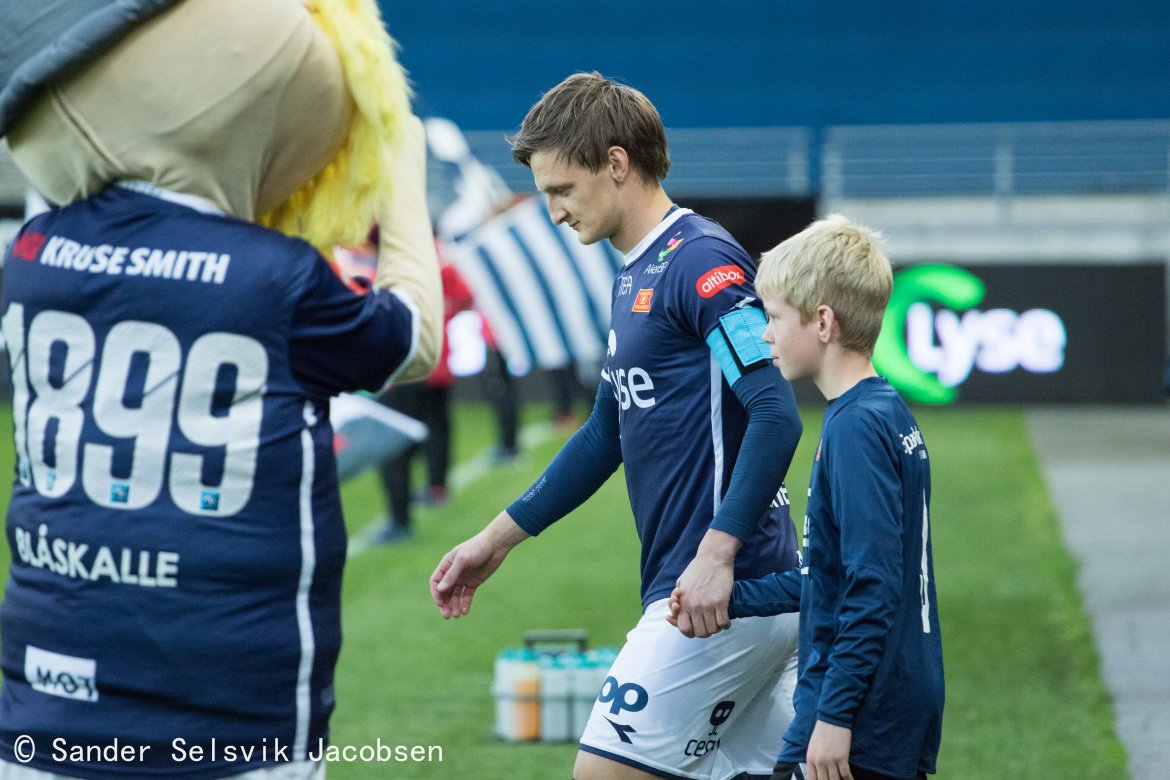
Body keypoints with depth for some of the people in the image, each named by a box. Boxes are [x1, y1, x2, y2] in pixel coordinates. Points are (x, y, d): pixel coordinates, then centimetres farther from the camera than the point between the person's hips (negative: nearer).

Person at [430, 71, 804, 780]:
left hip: (724, 595, -9)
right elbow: (607, 435, 27)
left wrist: (717, 552, -26)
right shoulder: (637, 276, 17)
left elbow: (777, 414, -21)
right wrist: (498, 539, 28)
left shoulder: (699, 261, -13)